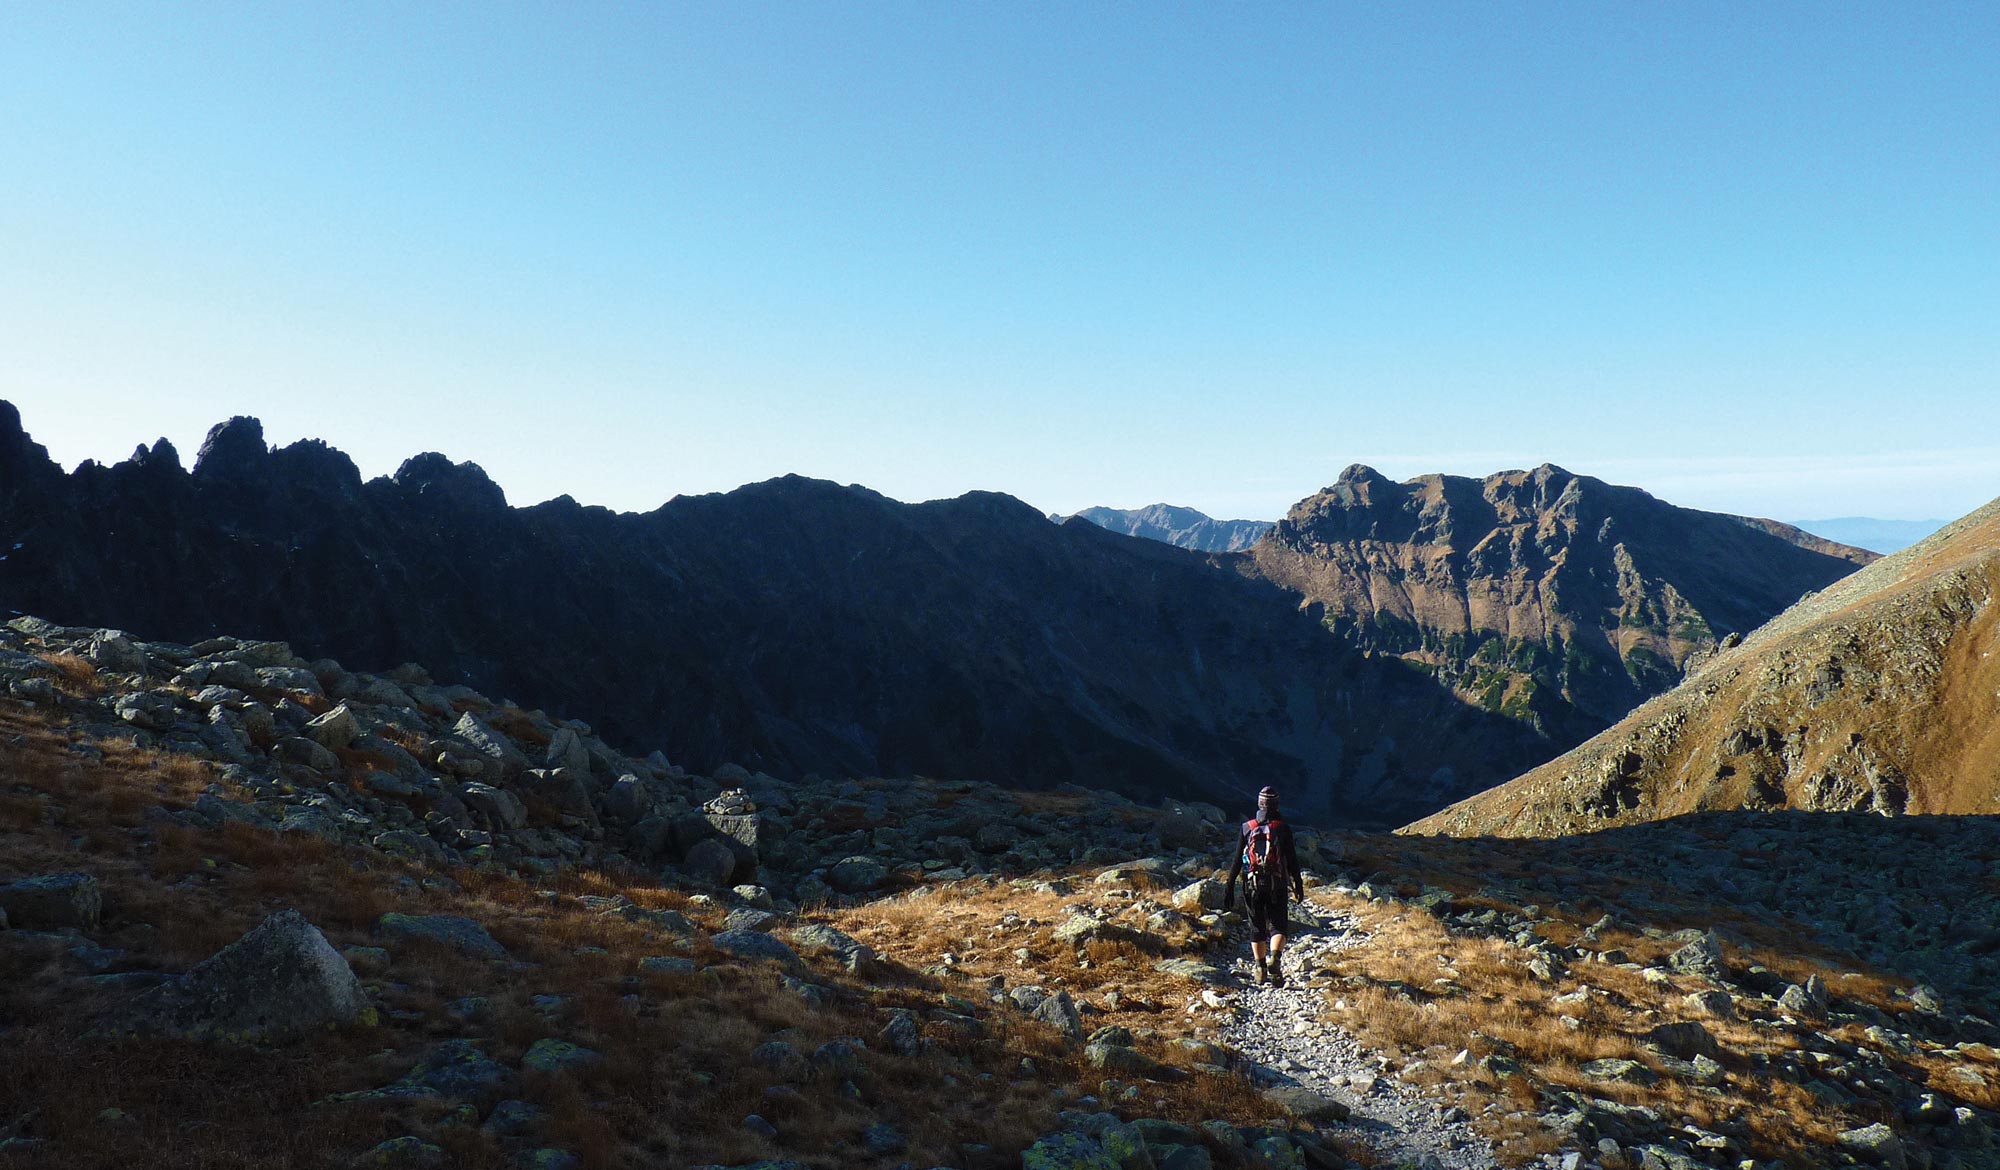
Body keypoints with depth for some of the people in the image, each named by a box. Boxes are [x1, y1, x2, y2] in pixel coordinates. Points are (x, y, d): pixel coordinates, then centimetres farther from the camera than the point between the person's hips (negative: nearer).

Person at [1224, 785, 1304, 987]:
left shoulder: (1247, 827, 2)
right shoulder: (1283, 828, -3)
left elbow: (1237, 860, 2)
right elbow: (1292, 860, -2)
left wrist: (1229, 888, 5)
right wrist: (1298, 885, 8)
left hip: (1252, 884, 2)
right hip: (1276, 885, -2)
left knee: (1256, 928, 13)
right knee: (1278, 926, 2)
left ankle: (1261, 970, 16)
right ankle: (1274, 958, -24)